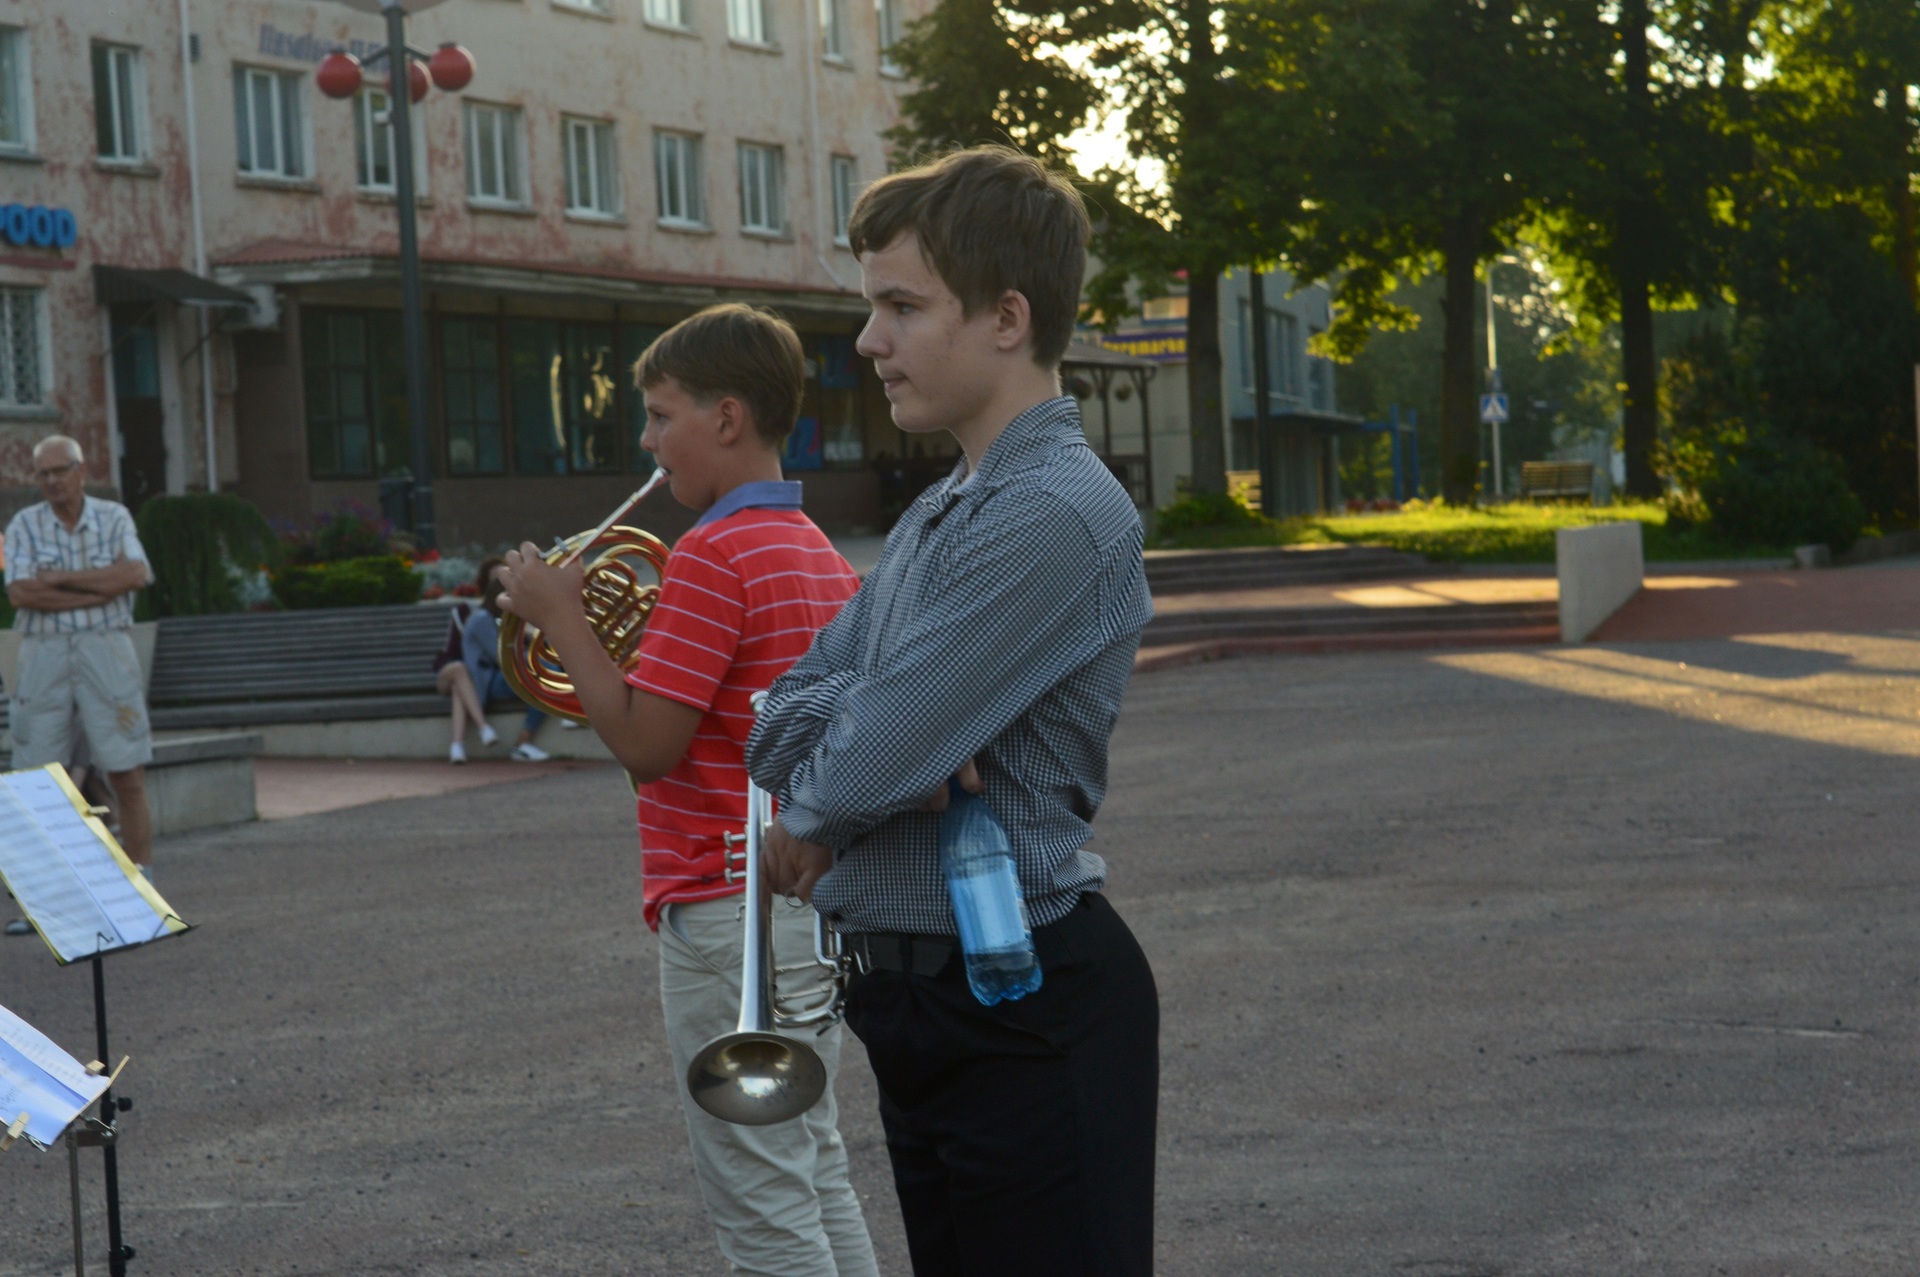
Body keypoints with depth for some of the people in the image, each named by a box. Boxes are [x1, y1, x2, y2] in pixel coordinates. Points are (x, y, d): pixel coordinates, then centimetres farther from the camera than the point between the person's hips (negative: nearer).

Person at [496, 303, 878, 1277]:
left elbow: (646, 746, -20)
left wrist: (561, 620, -10)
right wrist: (652, 655, 15)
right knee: (812, 1173, 18)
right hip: (813, 897, 10)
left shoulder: (712, 555, -17)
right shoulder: (821, 557, 12)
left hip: (726, 903, -10)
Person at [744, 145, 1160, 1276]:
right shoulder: (939, 514, 14)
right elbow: (788, 717, 10)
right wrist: (904, 755, -12)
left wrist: (806, 816, 0)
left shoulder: (1055, 517, -19)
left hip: (1026, 1003, -9)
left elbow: (863, 770, -22)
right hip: (917, 1000, 10)